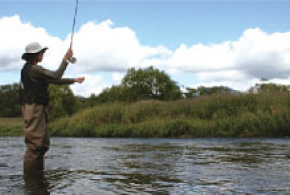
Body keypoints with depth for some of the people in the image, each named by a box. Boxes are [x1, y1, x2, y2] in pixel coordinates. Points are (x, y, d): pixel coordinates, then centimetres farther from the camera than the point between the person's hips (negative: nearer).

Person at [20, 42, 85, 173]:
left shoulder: (30, 69, 20)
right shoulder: (34, 69, -12)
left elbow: (55, 80, 22)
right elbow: (56, 76, -15)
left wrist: (74, 80, 21)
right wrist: (66, 59, -7)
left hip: (38, 109, 11)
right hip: (34, 108, -11)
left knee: (43, 144, 13)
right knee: (34, 144, -11)